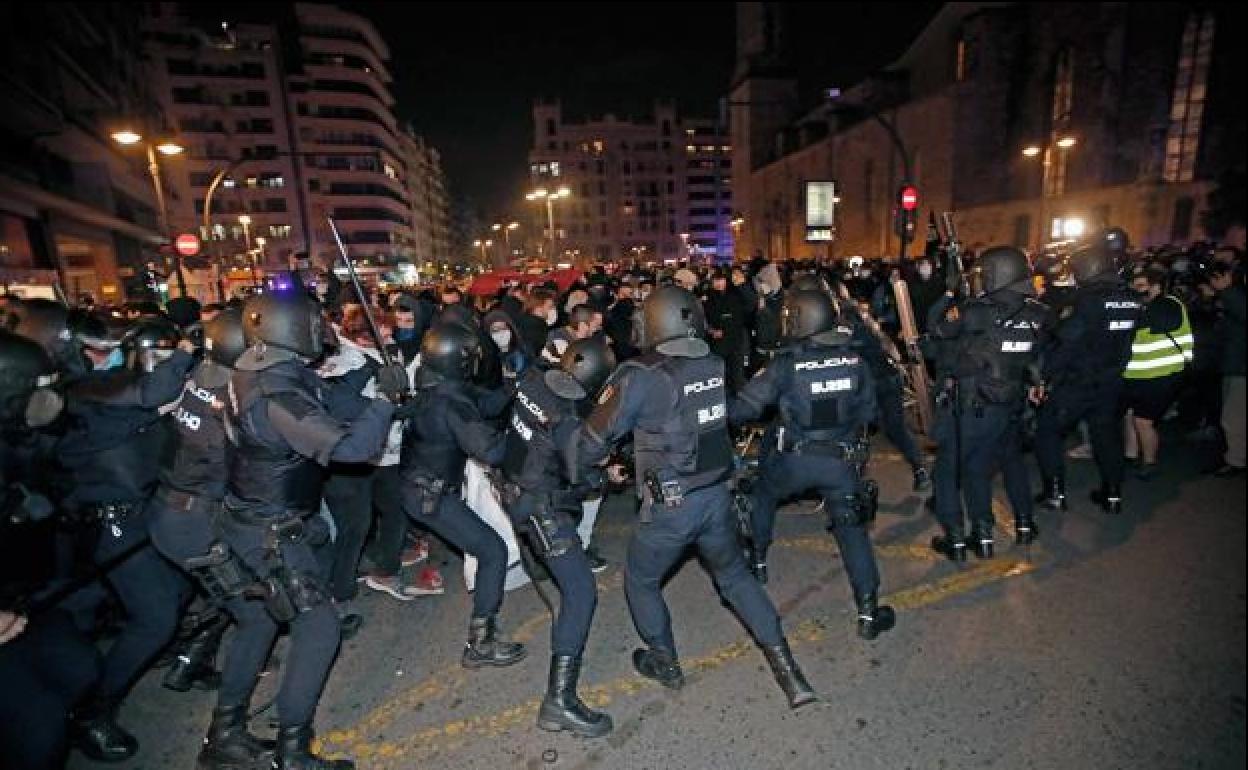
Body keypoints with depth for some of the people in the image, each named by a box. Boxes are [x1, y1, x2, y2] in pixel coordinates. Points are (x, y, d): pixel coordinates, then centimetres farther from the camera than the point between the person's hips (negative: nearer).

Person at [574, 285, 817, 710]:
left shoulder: (640, 377, -19)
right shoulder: (718, 367, -4)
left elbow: (597, 435, -11)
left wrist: (574, 474, 9)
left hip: (669, 507, -5)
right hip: (717, 495, 5)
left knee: (641, 583, 22)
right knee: (735, 575, 25)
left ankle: (664, 662, 39)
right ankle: (788, 671, 27)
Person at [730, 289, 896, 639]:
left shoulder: (787, 363, -16)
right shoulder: (854, 358, -4)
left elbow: (748, 404, -14)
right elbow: (868, 409, 5)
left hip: (795, 459, -2)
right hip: (842, 459, 2)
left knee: (762, 493, 26)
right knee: (852, 531, 12)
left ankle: (757, 559, 39)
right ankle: (868, 614, 13)